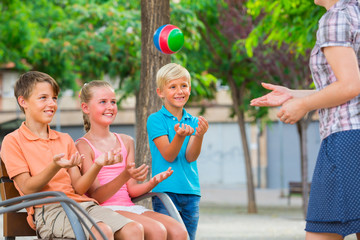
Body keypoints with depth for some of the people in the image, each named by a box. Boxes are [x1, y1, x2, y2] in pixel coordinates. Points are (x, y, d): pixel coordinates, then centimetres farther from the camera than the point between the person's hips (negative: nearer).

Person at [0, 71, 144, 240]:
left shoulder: (65, 140, 23)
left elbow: (78, 188, 12)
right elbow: (27, 188, -4)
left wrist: (98, 166, -7)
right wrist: (55, 167, -20)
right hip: (48, 209, -6)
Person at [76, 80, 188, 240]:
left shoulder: (126, 141, 19)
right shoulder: (83, 146, -1)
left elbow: (131, 191, 15)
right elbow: (95, 196, -9)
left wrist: (152, 182, -6)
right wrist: (124, 176, -24)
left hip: (130, 207, 6)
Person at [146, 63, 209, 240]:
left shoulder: (193, 122, 10)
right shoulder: (155, 119, -3)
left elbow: (190, 157, -3)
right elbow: (168, 155, -11)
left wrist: (199, 136, -22)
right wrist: (180, 136, -29)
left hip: (191, 192, 5)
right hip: (165, 190, -5)